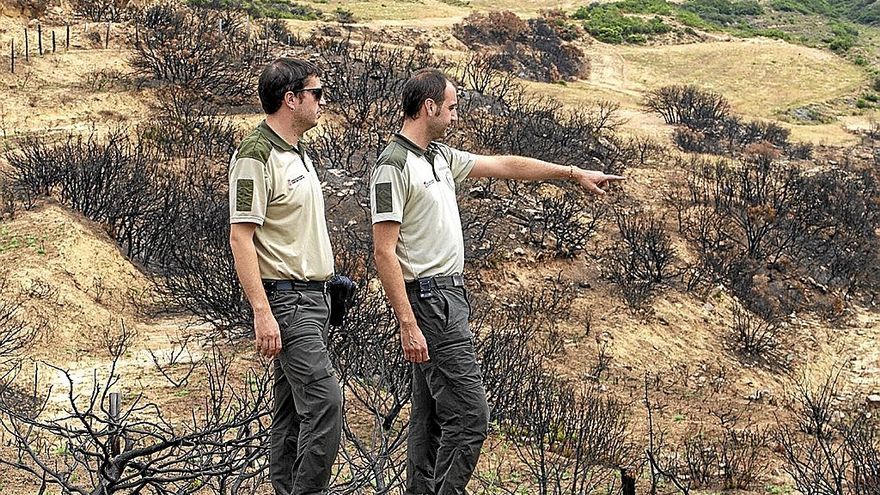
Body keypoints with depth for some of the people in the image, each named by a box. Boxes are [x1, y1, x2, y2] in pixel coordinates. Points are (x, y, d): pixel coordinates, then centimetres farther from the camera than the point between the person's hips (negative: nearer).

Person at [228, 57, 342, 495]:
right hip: (285, 298, -10)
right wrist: (262, 311, -24)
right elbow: (240, 237, -19)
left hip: (311, 295, 10)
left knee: (292, 409, 12)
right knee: (324, 400, -15)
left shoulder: (297, 154, 16)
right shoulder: (256, 156, -14)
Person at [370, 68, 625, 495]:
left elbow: (504, 166, 23)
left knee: (431, 415, 13)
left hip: (449, 295, 10)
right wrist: (407, 324, -22)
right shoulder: (393, 165, -15)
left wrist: (574, 173, 25)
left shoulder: (440, 155, 14)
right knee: (468, 415, -12)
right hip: (428, 299, -10)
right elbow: (384, 252, -18)